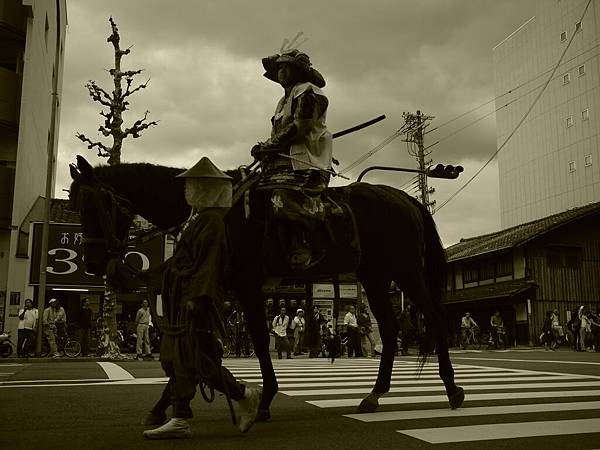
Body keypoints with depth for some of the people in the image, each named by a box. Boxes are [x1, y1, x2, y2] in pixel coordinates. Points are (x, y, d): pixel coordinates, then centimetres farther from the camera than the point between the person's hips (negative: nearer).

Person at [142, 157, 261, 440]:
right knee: (177, 359, 10)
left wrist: (197, 297, -26)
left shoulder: (212, 220, -12)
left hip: (196, 300, -11)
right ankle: (180, 421, 16)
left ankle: (246, 396, 8)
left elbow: (209, 263, -20)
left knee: (196, 360, -8)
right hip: (181, 301, 11)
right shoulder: (196, 218, 19)